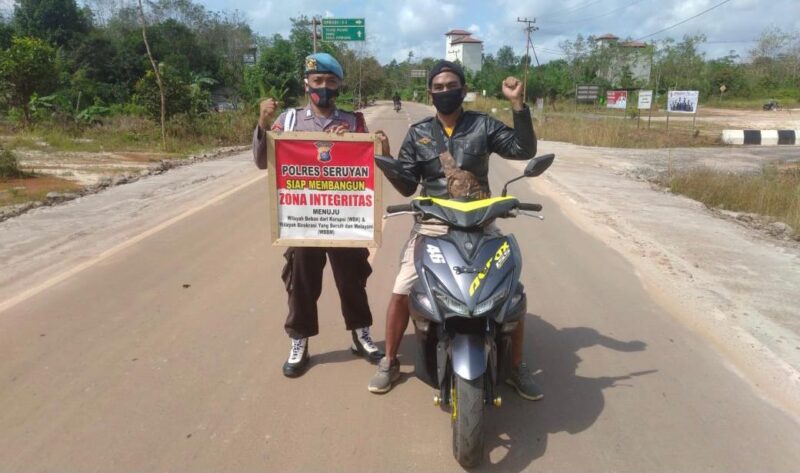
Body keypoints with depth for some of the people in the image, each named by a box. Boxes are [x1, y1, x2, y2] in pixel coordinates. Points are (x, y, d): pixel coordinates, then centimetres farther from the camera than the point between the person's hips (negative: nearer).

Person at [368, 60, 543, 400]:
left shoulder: (483, 125, 3)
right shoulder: (417, 134, 7)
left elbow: (524, 150, -9)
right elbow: (407, 186, 4)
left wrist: (517, 104, -16)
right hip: (432, 225, 1)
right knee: (401, 292, -7)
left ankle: (516, 367, 17)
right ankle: (389, 363, 15)